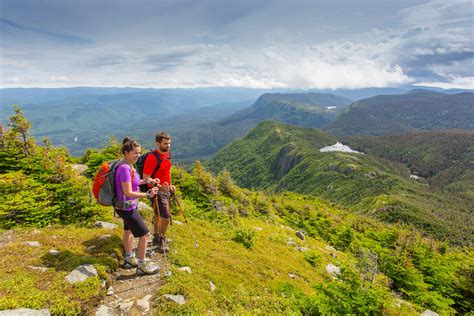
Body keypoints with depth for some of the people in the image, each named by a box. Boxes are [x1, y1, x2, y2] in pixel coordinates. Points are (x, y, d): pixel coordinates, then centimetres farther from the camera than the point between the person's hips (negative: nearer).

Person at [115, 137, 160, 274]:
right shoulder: (124, 168, -28)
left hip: (129, 205, 10)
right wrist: (147, 194, -29)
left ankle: (129, 259, 43)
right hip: (126, 208, -10)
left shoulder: (128, 165, 0)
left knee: (128, 230, 24)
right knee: (145, 234, -1)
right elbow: (128, 192, -28)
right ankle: (142, 266, 15)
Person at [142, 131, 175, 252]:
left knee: (158, 215, 20)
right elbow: (146, 178, -21)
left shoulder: (167, 154, 5)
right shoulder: (152, 158, -22)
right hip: (157, 191, -8)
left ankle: (156, 238, 35)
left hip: (166, 190, 8)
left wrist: (170, 185, 15)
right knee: (166, 217, -6)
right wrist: (160, 186, -32)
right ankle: (162, 240, 14)